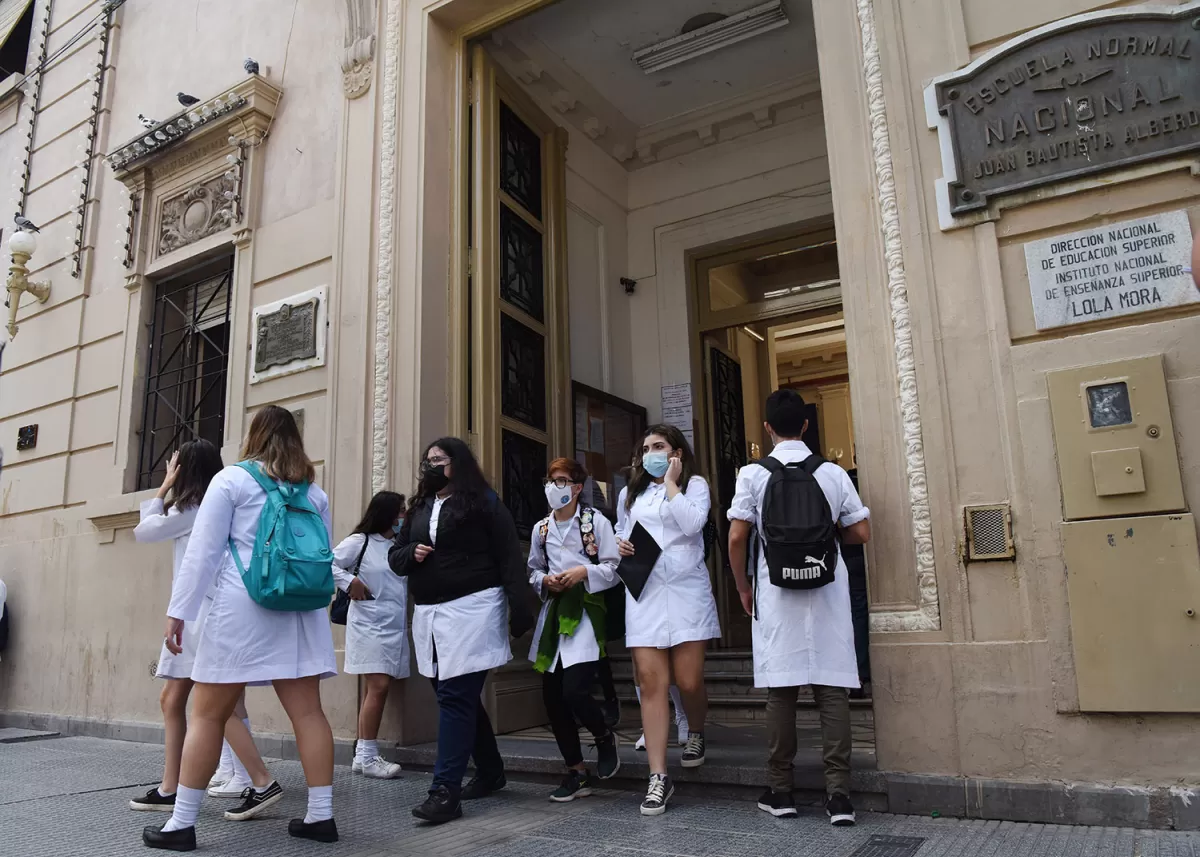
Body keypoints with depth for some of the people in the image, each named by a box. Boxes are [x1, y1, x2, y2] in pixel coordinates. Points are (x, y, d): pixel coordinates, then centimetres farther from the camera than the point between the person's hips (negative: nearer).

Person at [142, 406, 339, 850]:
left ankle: (182, 822, 10)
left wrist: (179, 610, -1)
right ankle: (320, 815, 6)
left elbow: (202, 551, -3)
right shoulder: (314, 491, 13)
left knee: (207, 715, 5)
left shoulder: (231, 479, 1)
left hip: (242, 608, -4)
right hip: (300, 610, 4)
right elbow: (324, 555, 17)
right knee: (307, 712, 4)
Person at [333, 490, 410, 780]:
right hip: (370, 625, -7)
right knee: (378, 687, -11)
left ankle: (363, 755, 17)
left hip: (395, 627, 7)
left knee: (378, 689, 9)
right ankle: (367, 757, -3)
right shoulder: (360, 541, -6)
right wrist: (350, 582, -13)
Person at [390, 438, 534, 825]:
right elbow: (394, 557, 20)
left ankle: (445, 790, -7)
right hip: (429, 614, 7)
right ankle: (490, 772, 29)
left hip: (471, 609, -7)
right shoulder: (419, 508, 17)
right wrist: (412, 553, -5)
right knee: (457, 696, 14)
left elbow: (509, 557, -6)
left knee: (455, 697, -10)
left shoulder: (483, 501, -1)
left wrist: (520, 608, -13)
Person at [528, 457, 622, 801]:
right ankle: (576, 771, 21)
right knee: (551, 695, 5)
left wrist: (583, 572, -18)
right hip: (553, 613, 6)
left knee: (575, 691, -16)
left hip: (586, 612, -5)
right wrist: (544, 581, -2)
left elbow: (614, 567, -3)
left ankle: (605, 737, 19)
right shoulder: (541, 528, 11)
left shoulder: (596, 521, -3)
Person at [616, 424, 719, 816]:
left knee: (689, 681, 0)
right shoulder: (630, 493, 17)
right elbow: (622, 531, 26)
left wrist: (670, 482, -6)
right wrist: (619, 544, 3)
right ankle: (658, 777, -1)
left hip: (685, 590, -3)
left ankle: (696, 732, 34)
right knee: (650, 682, -6)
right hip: (644, 592, 3)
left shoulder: (695, 485, 5)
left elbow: (692, 524, -13)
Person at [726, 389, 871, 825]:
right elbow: (861, 532, 4)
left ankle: (780, 791, 14)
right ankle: (839, 794, 4)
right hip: (827, 592, 1)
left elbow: (737, 537, -6)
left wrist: (743, 588, 7)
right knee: (832, 688, 4)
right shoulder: (833, 473, 2)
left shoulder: (753, 474, -3)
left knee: (780, 691, 5)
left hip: (775, 593, -1)